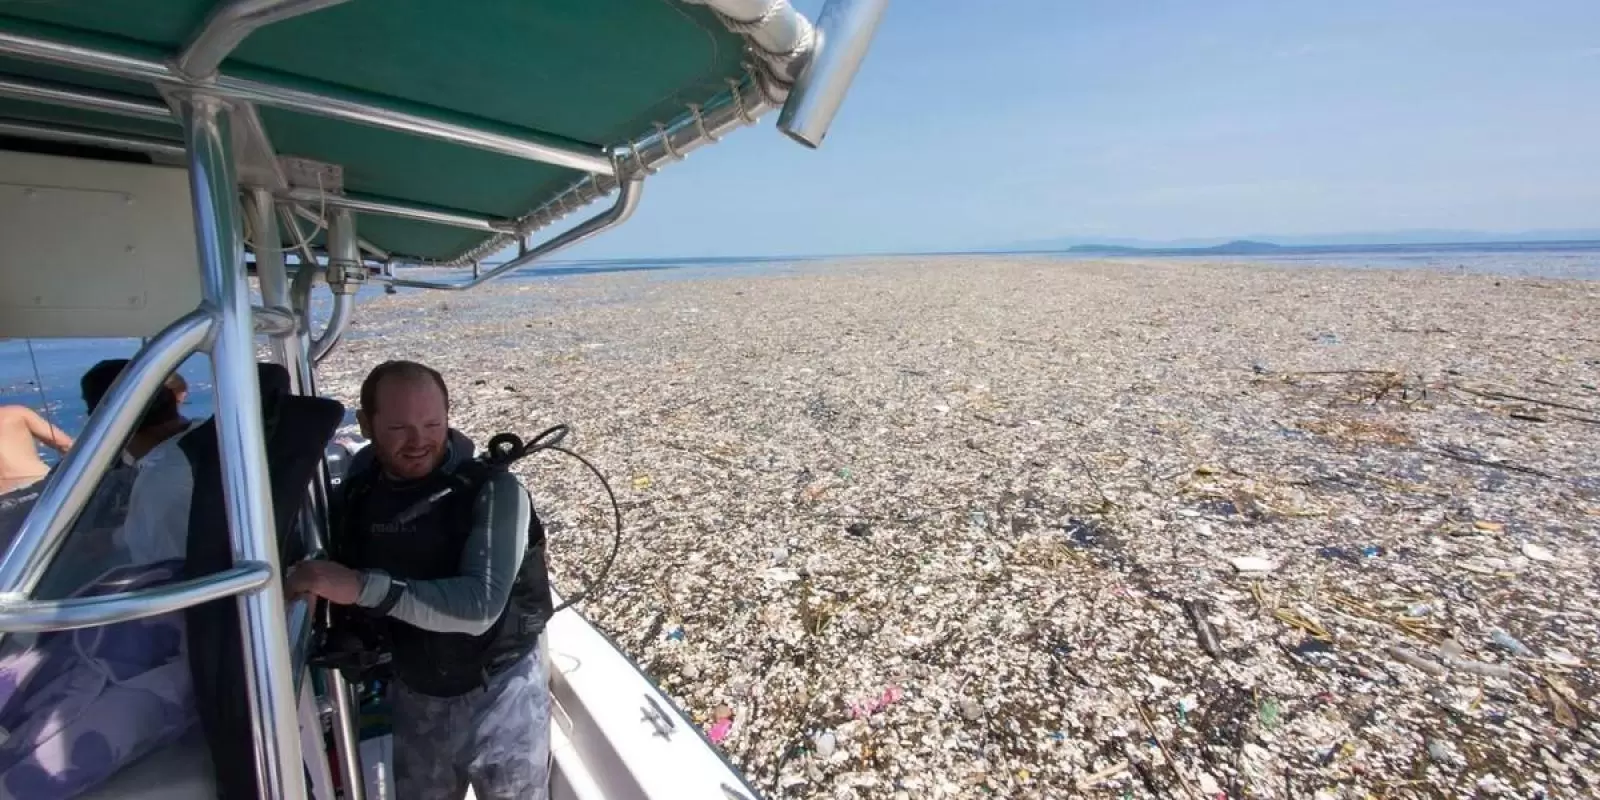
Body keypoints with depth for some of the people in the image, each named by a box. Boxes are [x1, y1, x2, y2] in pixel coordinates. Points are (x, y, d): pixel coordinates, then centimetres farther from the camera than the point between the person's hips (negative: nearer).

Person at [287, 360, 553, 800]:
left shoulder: (493, 490, -21)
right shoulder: (355, 492, -5)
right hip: (411, 695, 4)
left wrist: (364, 587, -35)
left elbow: (480, 605, -31)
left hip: (498, 693, -4)